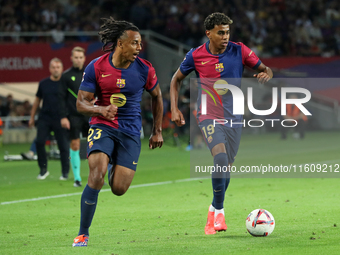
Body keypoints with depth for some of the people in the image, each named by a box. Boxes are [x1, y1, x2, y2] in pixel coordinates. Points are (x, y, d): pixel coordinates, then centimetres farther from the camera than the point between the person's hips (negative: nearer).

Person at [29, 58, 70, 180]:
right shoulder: (43, 83, 7)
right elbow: (37, 100, 17)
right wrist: (32, 117, 17)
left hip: (60, 119, -2)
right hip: (44, 118, 2)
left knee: (63, 146, -2)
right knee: (39, 142, -10)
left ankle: (65, 173, 11)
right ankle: (43, 169, 4)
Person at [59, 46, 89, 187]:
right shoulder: (66, 76, 1)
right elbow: (62, 97, -1)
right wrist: (63, 116, -8)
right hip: (74, 116, -2)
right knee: (75, 145, -2)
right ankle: (77, 178, 5)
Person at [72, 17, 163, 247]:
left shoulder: (144, 69, -6)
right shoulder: (96, 68, -9)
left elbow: (157, 96, 12)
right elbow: (81, 103, -6)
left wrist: (157, 131, 14)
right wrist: (100, 110, -27)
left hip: (130, 132, 1)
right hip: (102, 127, -1)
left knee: (119, 189, -6)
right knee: (97, 172, -26)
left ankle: (117, 167, 37)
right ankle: (83, 234, -14)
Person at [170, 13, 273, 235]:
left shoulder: (239, 51, -3)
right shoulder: (196, 56, -3)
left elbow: (265, 69, 4)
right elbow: (176, 79, 11)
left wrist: (266, 75, -21)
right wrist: (174, 109, 1)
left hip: (234, 116, 3)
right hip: (209, 114, -3)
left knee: (226, 166, 7)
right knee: (220, 156, -25)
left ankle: (214, 211, 29)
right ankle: (219, 211, -15)